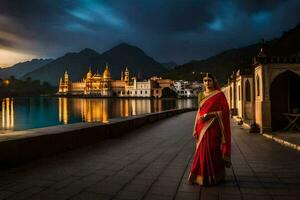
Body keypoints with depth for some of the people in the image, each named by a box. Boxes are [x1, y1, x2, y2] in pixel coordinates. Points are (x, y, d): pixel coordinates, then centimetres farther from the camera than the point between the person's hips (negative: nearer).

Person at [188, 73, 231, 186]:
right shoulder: (202, 95, 14)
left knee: (211, 151, -5)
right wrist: (196, 129, 8)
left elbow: (224, 111, -9)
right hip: (202, 128, 6)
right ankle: (201, 176, 21)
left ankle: (212, 178, 9)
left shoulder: (219, 95, -4)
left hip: (213, 127, -6)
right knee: (203, 151, 10)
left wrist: (208, 115, -18)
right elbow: (199, 112, 14)